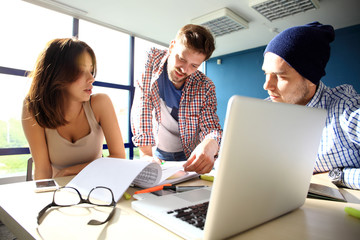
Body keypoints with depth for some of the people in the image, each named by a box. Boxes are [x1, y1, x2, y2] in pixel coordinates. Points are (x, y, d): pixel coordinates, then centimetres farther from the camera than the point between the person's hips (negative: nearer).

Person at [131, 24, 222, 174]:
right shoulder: (152, 60, -13)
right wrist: (146, 153, -25)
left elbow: (211, 127, -16)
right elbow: (142, 107, -17)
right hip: (159, 153, -1)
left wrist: (210, 145, -42)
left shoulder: (205, 87, -14)